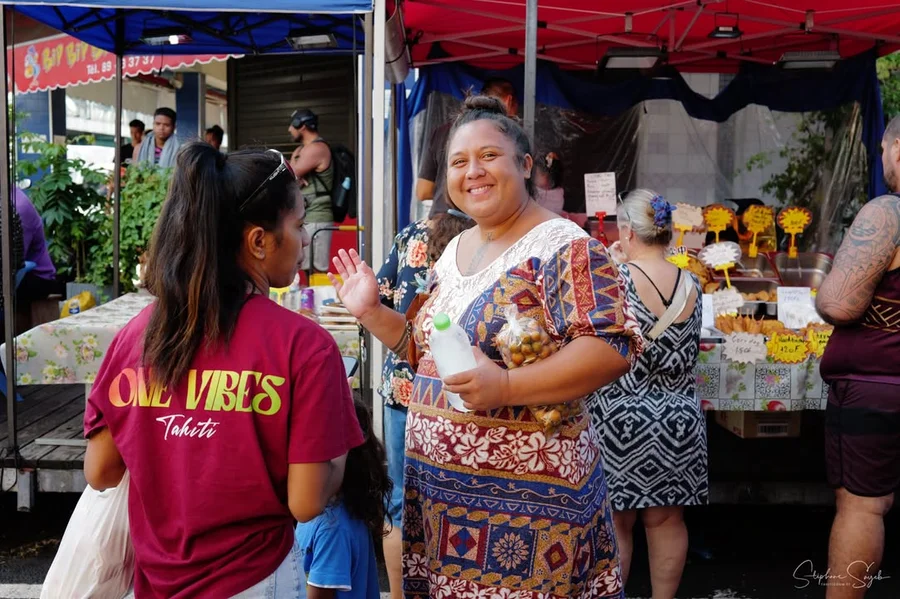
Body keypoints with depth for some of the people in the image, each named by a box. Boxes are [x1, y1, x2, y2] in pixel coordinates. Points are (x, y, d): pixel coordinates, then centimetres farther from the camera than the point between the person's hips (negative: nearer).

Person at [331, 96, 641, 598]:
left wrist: (506, 386, -31)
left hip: (523, 492, -7)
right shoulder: (454, 251, 11)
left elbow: (612, 349, -22)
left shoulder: (563, 248, -13)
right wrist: (373, 313, 5)